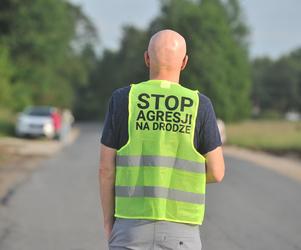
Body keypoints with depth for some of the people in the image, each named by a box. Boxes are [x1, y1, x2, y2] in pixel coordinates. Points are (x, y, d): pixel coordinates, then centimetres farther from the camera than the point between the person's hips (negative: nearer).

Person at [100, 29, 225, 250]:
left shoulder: (123, 99, -2)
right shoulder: (200, 105, -3)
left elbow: (106, 169, -1)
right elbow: (216, 172, -1)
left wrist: (108, 220, 10)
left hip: (133, 223, 0)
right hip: (180, 228, 0)